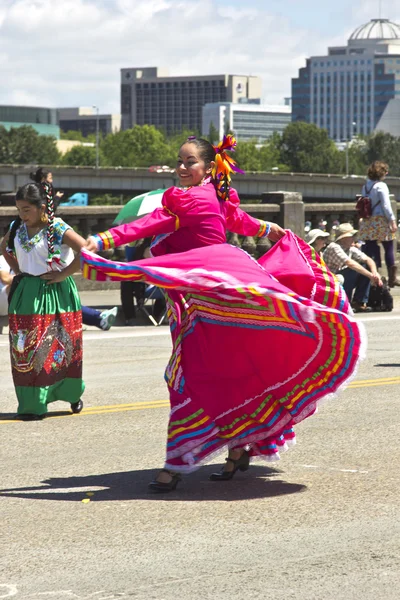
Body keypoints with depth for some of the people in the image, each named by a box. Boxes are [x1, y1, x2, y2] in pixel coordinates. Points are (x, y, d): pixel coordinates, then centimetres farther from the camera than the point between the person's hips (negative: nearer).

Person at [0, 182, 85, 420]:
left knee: (59, 347, 3)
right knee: (25, 349, 2)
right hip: (25, 294, 5)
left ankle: (72, 393, 23)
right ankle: (32, 404, 7)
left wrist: (63, 274, -17)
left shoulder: (57, 229, -14)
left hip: (54, 294, -5)